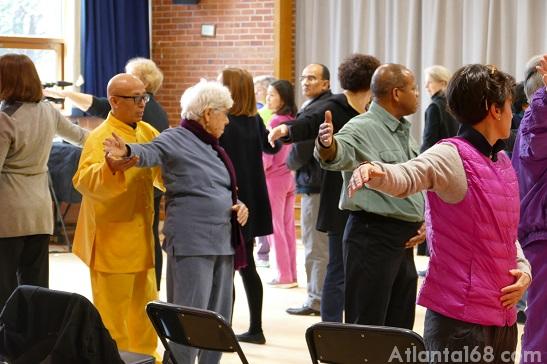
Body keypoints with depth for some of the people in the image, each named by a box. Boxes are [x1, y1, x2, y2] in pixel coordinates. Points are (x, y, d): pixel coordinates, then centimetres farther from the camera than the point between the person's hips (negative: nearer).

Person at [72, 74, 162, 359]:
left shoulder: (147, 132, 7)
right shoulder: (101, 137, -18)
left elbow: (161, 173, 20)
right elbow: (83, 180, -34)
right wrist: (111, 167, -51)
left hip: (140, 236, 8)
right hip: (111, 240, -8)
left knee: (144, 306, 21)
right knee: (112, 311, 1)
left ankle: (146, 354, 37)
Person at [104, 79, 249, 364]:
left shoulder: (212, 146, 17)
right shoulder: (176, 139, -7)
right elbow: (151, 152, -28)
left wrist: (239, 204, 5)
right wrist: (128, 151, -51)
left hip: (223, 241, 8)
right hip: (191, 243, -8)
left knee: (219, 318, 13)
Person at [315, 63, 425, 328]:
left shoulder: (404, 132, 17)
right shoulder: (361, 129, -12)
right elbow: (339, 154, -34)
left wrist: (423, 220, 7)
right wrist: (327, 145, -57)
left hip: (404, 241, 9)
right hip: (373, 236, -9)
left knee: (400, 328, 15)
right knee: (366, 326, -6)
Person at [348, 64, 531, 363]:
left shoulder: (503, 161, 14)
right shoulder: (451, 156, -12)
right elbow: (406, 176, -32)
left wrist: (524, 270, 4)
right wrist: (375, 170, -54)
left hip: (503, 316, 8)